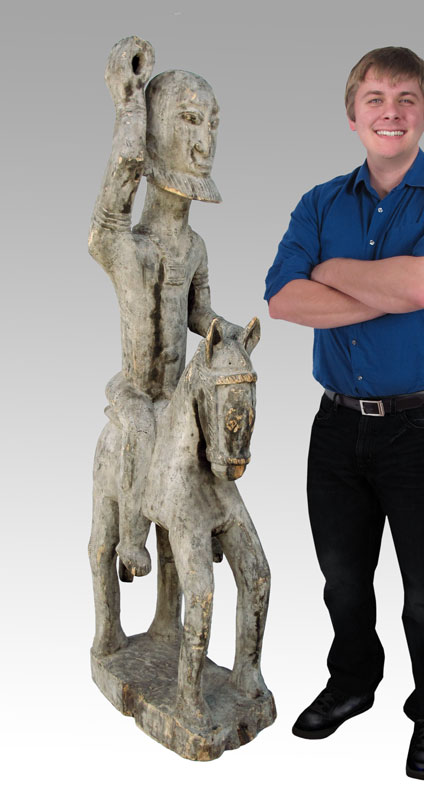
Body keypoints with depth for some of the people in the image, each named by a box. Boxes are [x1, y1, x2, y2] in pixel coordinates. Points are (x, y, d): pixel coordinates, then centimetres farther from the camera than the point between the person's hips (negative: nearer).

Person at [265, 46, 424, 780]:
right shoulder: (321, 204, 8)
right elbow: (283, 298, -8)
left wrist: (335, 269, -8)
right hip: (339, 422, 4)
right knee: (342, 575, 20)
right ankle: (352, 682, 44)